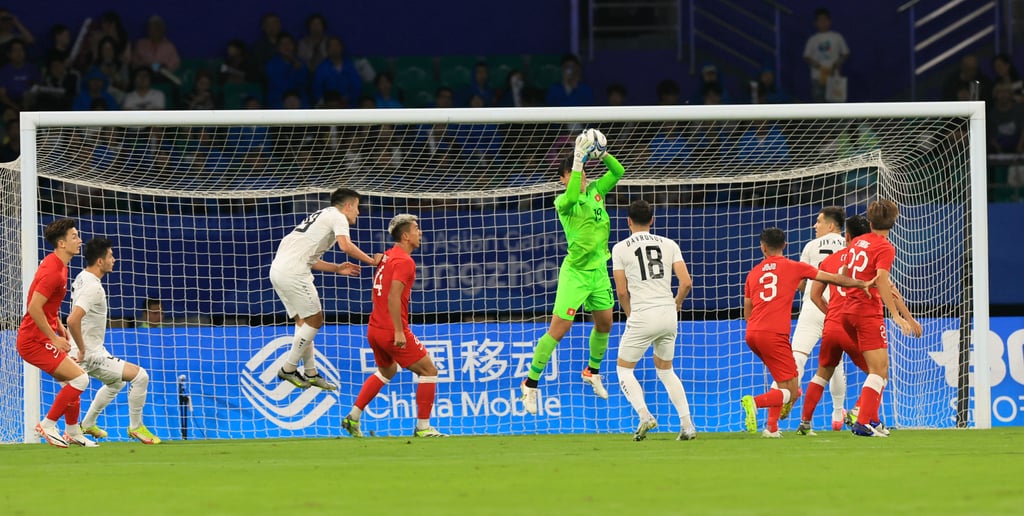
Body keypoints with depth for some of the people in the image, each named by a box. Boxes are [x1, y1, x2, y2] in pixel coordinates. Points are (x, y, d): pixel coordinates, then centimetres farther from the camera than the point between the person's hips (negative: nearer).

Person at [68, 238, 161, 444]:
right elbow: (73, 320, -37)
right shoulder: (93, 288, -25)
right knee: (140, 376, -10)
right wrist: (82, 349, -25)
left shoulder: (82, 277, 6)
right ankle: (135, 427, 3)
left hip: (94, 350, 10)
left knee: (116, 383, 32)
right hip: (90, 356, -10)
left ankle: (87, 424, 39)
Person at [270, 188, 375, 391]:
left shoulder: (322, 216, 28)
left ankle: (311, 373, 19)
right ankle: (289, 369, 0)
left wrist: (337, 268, 26)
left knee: (304, 320, 15)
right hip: (293, 272, -10)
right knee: (314, 319, -2)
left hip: (278, 268, 10)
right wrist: (371, 261, -8)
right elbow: (346, 245, -18)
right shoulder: (338, 217, 0)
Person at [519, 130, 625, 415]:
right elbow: (572, 198, -37)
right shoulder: (563, 202, -14)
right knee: (558, 329, -10)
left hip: (599, 269, 7)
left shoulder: (596, 191, 5)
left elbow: (618, 171, 2)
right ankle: (530, 384, -3)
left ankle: (592, 371, 42)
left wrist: (602, 153, -15)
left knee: (604, 323, 17)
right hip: (575, 272, -7)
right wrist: (578, 158, -39)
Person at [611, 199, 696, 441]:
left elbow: (622, 291, -3)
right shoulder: (669, 245, 7)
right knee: (665, 369, 21)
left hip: (642, 316, -4)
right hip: (669, 314, 4)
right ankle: (687, 424, 9)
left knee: (624, 368, 11)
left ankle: (644, 415, -12)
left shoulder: (621, 248, -1)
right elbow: (686, 283, 1)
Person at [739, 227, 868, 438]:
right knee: (791, 392, -3)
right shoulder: (794, 267, 5)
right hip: (775, 335, -6)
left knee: (785, 382, 23)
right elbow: (833, 279, 9)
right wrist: (864, 284, 18)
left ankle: (772, 427, 10)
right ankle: (754, 402, -29)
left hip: (752, 334, 6)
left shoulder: (753, 273, 16)